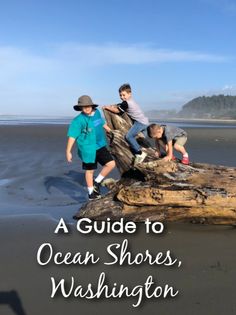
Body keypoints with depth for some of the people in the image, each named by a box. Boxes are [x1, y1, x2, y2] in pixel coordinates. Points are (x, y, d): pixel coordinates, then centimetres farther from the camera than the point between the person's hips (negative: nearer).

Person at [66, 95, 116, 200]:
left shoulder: (97, 113, 1)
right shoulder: (78, 120, -18)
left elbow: (102, 123, 22)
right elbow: (72, 136, -18)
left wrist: (110, 131, 34)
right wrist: (68, 151, -20)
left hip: (100, 146, 6)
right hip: (88, 149, -6)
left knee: (111, 164, -1)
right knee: (90, 170, 7)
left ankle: (97, 183, 17)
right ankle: (91, 193, 25)